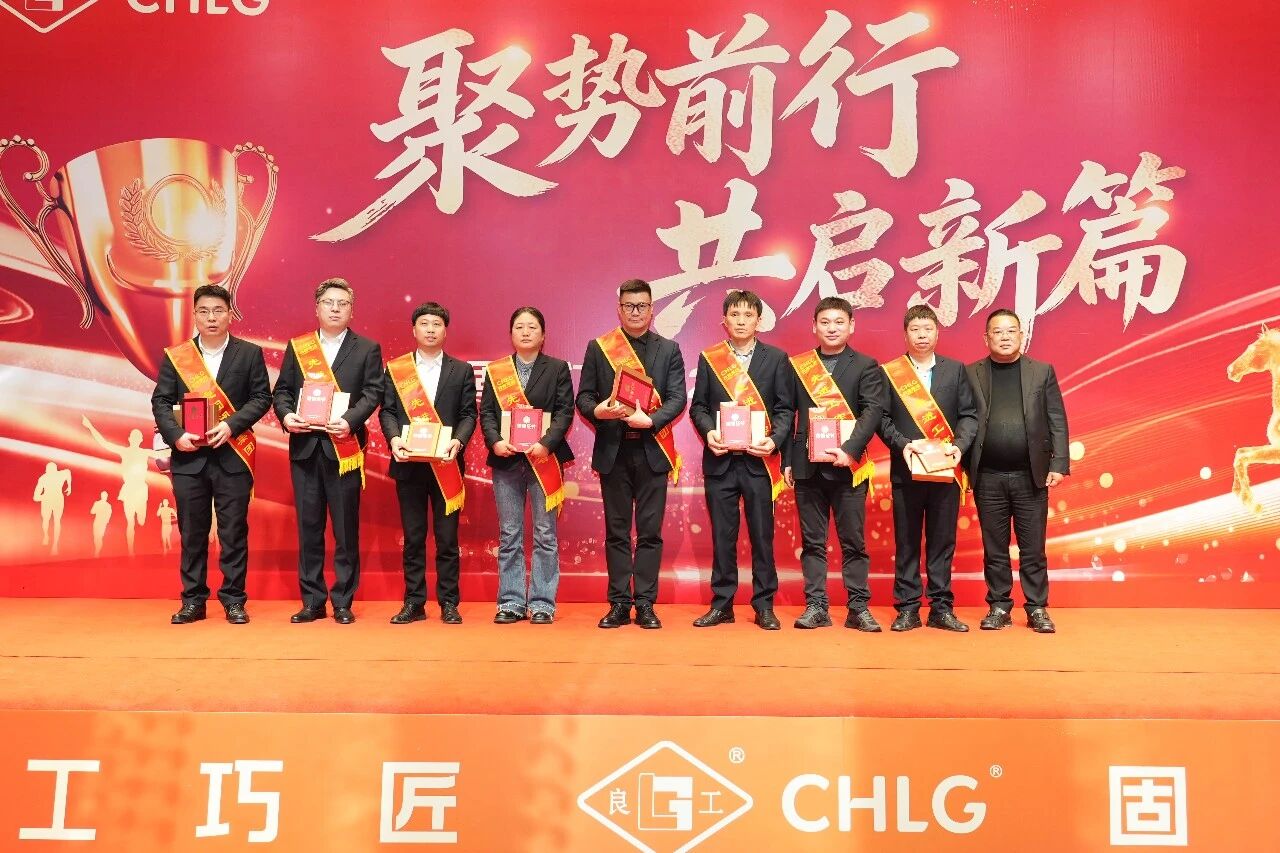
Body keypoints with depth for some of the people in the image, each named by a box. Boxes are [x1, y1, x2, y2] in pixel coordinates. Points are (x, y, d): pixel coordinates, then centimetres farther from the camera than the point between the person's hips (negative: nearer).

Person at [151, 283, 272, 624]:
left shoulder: (249, 353, 4)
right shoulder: (175, 356, 8)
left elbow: (261, 397, 0)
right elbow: (160, 401, 6)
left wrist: (231, 425, -13)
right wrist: (175, 435, -10)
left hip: (232, 455, -1)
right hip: (188, 455, 2)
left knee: (234, 531, 2)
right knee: (191, 532, 7)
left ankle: (234, 600, 9)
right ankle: (193, 601, 15)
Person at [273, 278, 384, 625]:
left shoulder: (367, 349, 7)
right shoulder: (297, 347, 13)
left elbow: (372, 393, -2)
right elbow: (282, 390, 11)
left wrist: (350, 420, -18)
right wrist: (285, 415, -9)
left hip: (344, 447, -2)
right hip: (304, 446, 2)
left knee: (346, 528, 1)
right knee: (308, 527, 6)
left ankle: (343, 602, 8)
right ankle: (312, 602, 13)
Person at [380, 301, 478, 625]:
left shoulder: (461, 370, 9)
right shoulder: (395, 368, 9)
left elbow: (468, 414, 3)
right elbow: (387, 410, 5)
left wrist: (458, 441, -14)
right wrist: (394, 438, -14)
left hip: (446, 464, 0)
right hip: (409, 464, 1)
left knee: (447, 537, 2)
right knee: (413, 538, 5)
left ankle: (448, 603, 9)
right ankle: (414, 603, 12)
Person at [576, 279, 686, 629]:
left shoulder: (668, 350, 7)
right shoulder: (598, 348, 8)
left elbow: (677, 398, -1)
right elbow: (583, 396, 5)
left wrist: (650, 419, -18)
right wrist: (597, 410, -17)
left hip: (652, 450, 0)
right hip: (612, 450, 0)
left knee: (650, 530, 1)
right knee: (616, 531, 5)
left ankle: (645, 604, 7)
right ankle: (619, 603, 11)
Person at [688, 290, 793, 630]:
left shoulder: (776, 358, 6)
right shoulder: (709, 358, 9)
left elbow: (785, 408, 3)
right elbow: (698, 406, 7)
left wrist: (775, 440, -13)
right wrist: (708, 432, -11)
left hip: (759, 459, -1)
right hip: (720, 460, 1)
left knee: (762, 534, 2)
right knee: (722, 535, 5)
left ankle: (764, 605, 10)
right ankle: (722, 604, 13)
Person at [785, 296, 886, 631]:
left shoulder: (866, 367, 5)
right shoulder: (797, 365, 11)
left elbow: (873, 412, -6)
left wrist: (850, 450, -19)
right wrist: (788, 460, 2)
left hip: (848, 464, -2)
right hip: (807, 465, 2)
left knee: (853, 540, 2)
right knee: (812, 541, 5)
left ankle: (859, 608, 7)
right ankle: (816, 606, 10)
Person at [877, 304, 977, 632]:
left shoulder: (955, 369, 10)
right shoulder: (889, 372, 5)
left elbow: (969, 414, 5)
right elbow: (882, 417, 1)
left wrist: (959, 445, -11)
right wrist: (902, 443, -14)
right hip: (906, 470, -1)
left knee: (943, 541, 5)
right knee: (906, 543, 3)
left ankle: (941, 608, 12)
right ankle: (907, 609, 9)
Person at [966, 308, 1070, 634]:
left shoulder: (1042, 371, 6)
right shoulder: (971, 374, 5)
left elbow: (1057, 421, 3)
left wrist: (1059, 465, -5)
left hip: (1031, 475, 0)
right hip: (988, 477, 0)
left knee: (1033, 548, 4)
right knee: (994, 549, 7)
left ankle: (1037, 609, 12)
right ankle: (998, 607, 15)